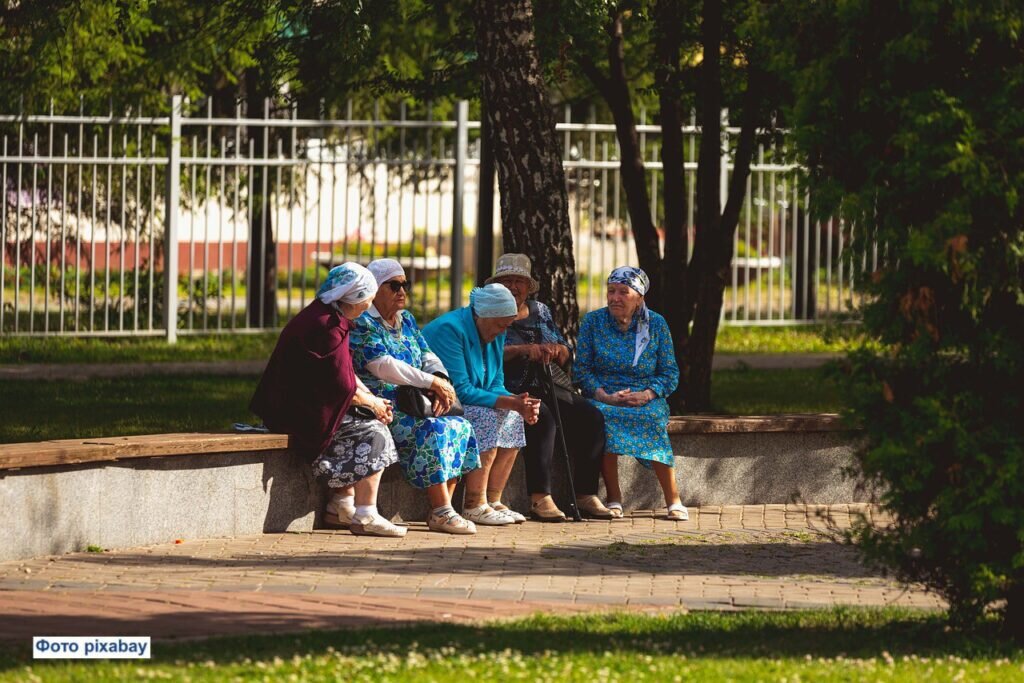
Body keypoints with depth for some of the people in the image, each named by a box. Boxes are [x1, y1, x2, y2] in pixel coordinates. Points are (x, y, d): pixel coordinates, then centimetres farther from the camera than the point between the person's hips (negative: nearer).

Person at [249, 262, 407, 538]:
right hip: (306, 413, -11)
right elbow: (342, 387, -19)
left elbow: (346, 371, 20)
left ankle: (341, 504, 13)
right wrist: (371, 403, -2)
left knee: (370, 422, 15)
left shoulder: (326, 317, 13)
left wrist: (374, 401, 10)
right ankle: (365, 516, -11)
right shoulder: (327, 327, -21)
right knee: (373, 432, -9)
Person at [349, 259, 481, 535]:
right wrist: (432, 382, -20)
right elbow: (383, 366, -20)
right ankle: (441, 512, -32)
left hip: (409, 406, 9)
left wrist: (440, 381, -9)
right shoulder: (362, 323, -7)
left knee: (461, 427, -8)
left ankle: (441, 509, -12)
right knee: (433, 430, -29)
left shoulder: (406, 320, 21)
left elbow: (428, 357, 16)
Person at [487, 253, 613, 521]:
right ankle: (539, 499, -38)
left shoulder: (540, 311, 21)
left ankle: (585, 495, -16)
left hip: (547, 388, 6)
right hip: (511, 391, -6)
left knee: (591, 417, -16)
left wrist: (556, 350, -8)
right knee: (543, 418, -35)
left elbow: (566, 354, 17)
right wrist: (524, 350, -24)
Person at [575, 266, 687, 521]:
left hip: (646, 400, 0)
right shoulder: (592, 321, 5)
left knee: (653, 418, -35)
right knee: (602, 416, -36)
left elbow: (670, 374, 4)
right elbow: (582, 370, 0)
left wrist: (646, 395, -16)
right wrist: (605, 396, -17)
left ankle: (673, 500, -28)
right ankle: (613, 498, -28)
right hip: (603, 398, 0)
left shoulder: (656, 325, 6)